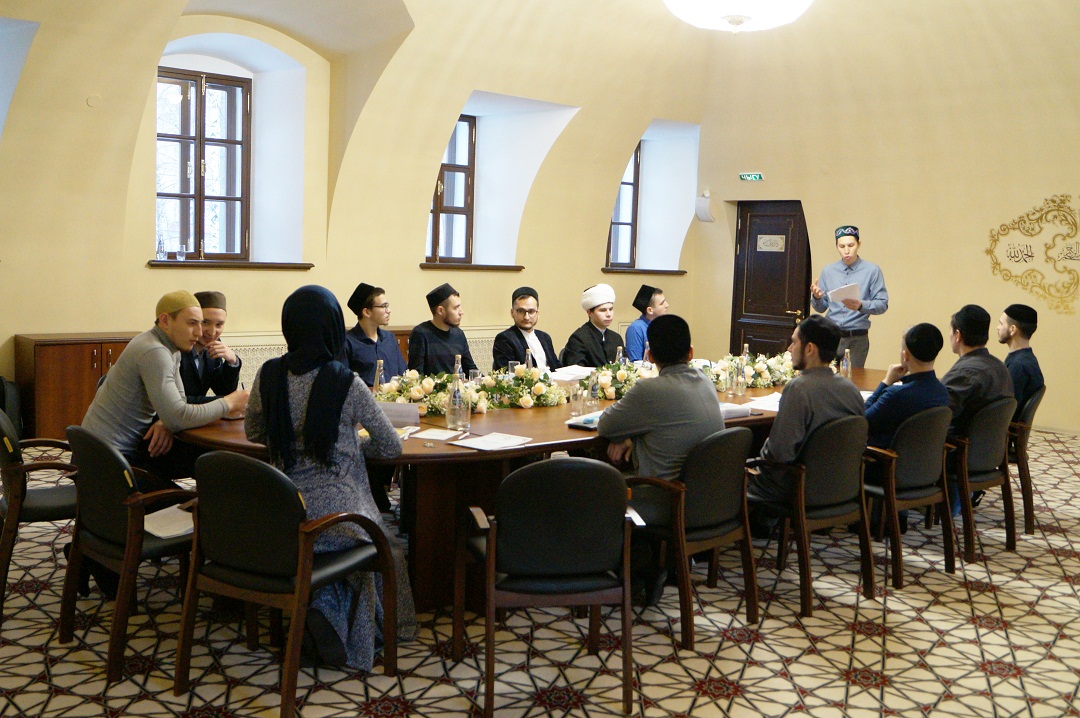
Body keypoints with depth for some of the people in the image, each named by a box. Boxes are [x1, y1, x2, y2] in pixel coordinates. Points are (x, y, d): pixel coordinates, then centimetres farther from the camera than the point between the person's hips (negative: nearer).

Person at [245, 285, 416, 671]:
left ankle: (321, 611, 8)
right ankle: (330, 611, 6)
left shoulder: (268, 375, -2)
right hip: (336, 511, -5)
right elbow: (392, 447, -3)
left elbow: (253, 432, 17)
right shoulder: (346, 383, -13)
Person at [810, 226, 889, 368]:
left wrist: (861, 305, -22)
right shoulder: (828, 271, 10)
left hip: (857, 338, -3)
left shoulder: (872, 271, -1)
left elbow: (882, 304, -5)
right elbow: (821, 308, 11)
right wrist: (816, 297, -11)